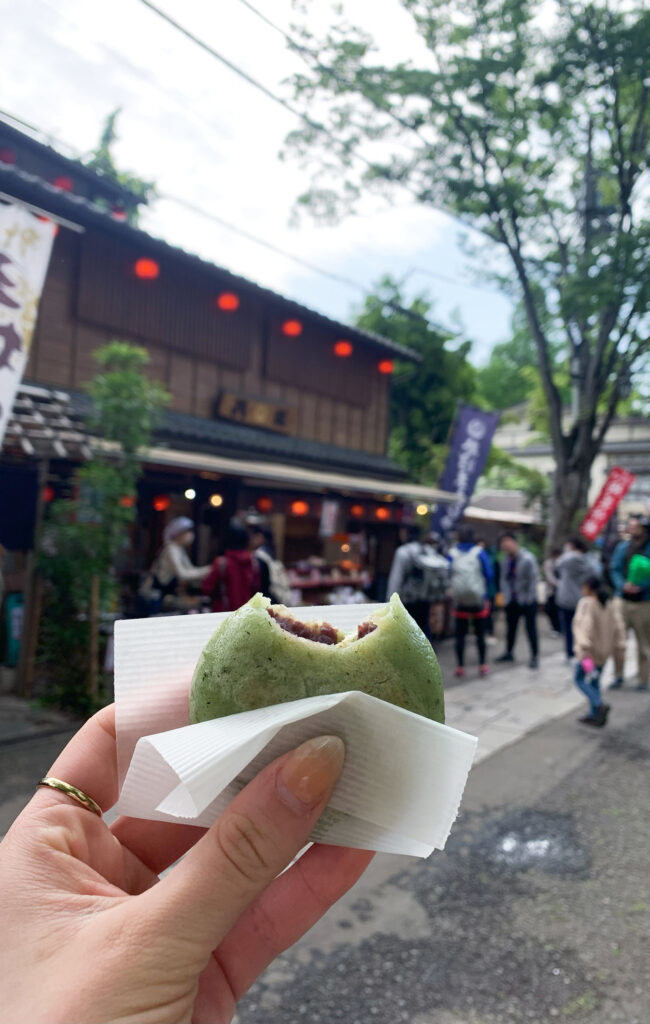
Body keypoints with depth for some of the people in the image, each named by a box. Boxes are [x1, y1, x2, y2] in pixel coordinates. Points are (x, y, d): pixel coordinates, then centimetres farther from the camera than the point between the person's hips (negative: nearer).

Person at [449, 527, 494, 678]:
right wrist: (483, 588, 11)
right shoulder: (480, 552, -4)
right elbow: (489, 575, -5)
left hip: (460, 601, 1)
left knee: (460, 634, 7)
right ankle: (483, 665, 13)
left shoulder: (452, 553, -1)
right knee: (480, 634, 10)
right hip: (479, 599, -1)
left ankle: (460, 666, 7)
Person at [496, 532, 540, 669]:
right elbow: (504, 578, 11)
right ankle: (509, 652, 30)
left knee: (530, 628, -1)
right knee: (511, 626, 15)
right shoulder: (507, 559, 5)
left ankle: (535, 656, 8)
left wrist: (529, 597, -13)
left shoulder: (527, 558, -15)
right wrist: (506, 595, 2)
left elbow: (533, 578, -14)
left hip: (527, 600, -6)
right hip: (512, 601, 6)